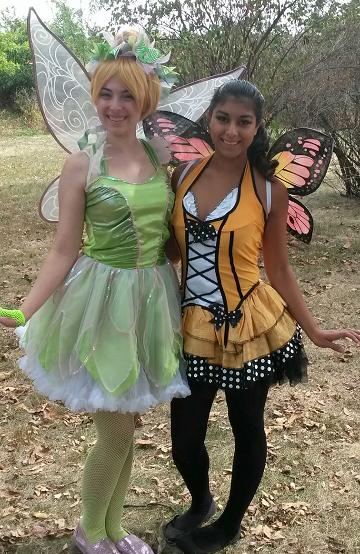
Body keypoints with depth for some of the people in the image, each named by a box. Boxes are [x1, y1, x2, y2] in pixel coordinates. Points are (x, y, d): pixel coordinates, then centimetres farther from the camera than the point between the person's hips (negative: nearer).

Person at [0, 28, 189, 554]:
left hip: (152, 301, 4)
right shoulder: (82, 165, -9)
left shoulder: (160, 156, 3)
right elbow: (64, 250, -9)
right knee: (115, 434, 4)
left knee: (124, 425, 17)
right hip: (103, 304, -4)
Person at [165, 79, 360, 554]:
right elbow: (168, 248, 8)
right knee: (185, 440, 10)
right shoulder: (184, 174, -1)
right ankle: (201, 504, 45)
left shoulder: (269, 190, -9)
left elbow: (279, 270, -2)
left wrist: (313, 331, -3)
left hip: (249, 328, -2)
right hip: (193, 328, 3)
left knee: (247, 429, 15)